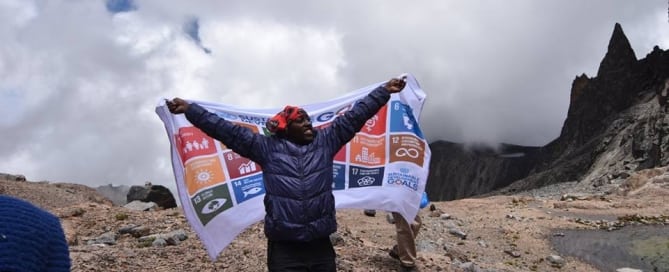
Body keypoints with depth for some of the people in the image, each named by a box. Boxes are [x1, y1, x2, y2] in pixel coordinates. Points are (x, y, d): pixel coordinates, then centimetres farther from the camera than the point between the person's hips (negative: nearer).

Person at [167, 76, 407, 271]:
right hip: (284, 248, -2)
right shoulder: (267, 147, 2)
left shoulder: (325, 141, 8)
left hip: (321, 245, 2)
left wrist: (385, 91, 12)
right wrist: (189, 109, 2)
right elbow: (227, 130, 3)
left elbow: (354, 116, 11)